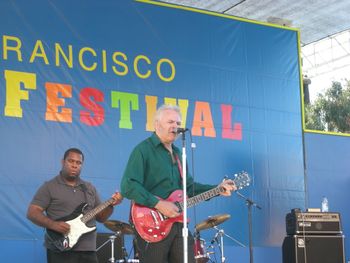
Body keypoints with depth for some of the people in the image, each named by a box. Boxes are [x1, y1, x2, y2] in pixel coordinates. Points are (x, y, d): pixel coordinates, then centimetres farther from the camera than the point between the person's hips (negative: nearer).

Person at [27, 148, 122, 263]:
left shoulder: (89, 188, 16)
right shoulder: (49, 187, 0)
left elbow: (101, 217, 17)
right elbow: (32, 213, -6)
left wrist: (110, 205, -3)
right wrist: (53, 224, -21)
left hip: (88, 250, 5)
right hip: (60, 250, -5)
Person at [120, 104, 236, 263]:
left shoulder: (177, 153, 19)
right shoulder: (143, 150, -8)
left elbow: (189, 187, 24)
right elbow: (128, 186, -19)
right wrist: (158, 204, -24)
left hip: (178, 223, 8)